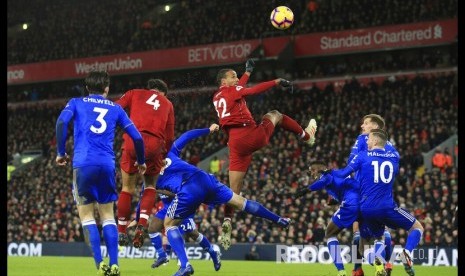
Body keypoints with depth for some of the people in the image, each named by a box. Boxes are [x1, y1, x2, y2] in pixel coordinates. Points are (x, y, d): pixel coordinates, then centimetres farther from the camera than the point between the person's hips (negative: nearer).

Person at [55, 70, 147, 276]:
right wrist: (141, 162, 29)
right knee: (108, 215, 11)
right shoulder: (115, 108, 18)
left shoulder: (76, 103, 14)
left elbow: (62, 121, -6)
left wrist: (61, 153, 3)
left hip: (83, 164, -2)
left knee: (86, 216, 3)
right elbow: (136, 137, 13)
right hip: (107, 165, 2)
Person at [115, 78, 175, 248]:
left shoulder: (134, 94, 22)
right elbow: (169, 137, 20)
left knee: (128, 188, 11)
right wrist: (164, 155, 29)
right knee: (150, 186, 19)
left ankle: (121, 232, 14)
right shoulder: (167, 104, 25)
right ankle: (142, 225, 0)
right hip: (155, 145, 1)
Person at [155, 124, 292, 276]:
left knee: (169, 224, 13)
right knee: (240, 202, 19)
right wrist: (208, 130, 43)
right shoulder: (169, 153, 28)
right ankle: (279, 220, 27)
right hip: (204, 179, 5)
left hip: (188, 191, -5)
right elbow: (187, 136, 31)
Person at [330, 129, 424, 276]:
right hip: (387, 207, -1)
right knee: (417, 227, 14)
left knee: (379, 238, 26)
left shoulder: (362, 156, 4)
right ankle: (407, 253, -17)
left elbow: (344, 173, 2)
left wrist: (330, 171, 21)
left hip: (366, 209, 1)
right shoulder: (394, 156, 11)